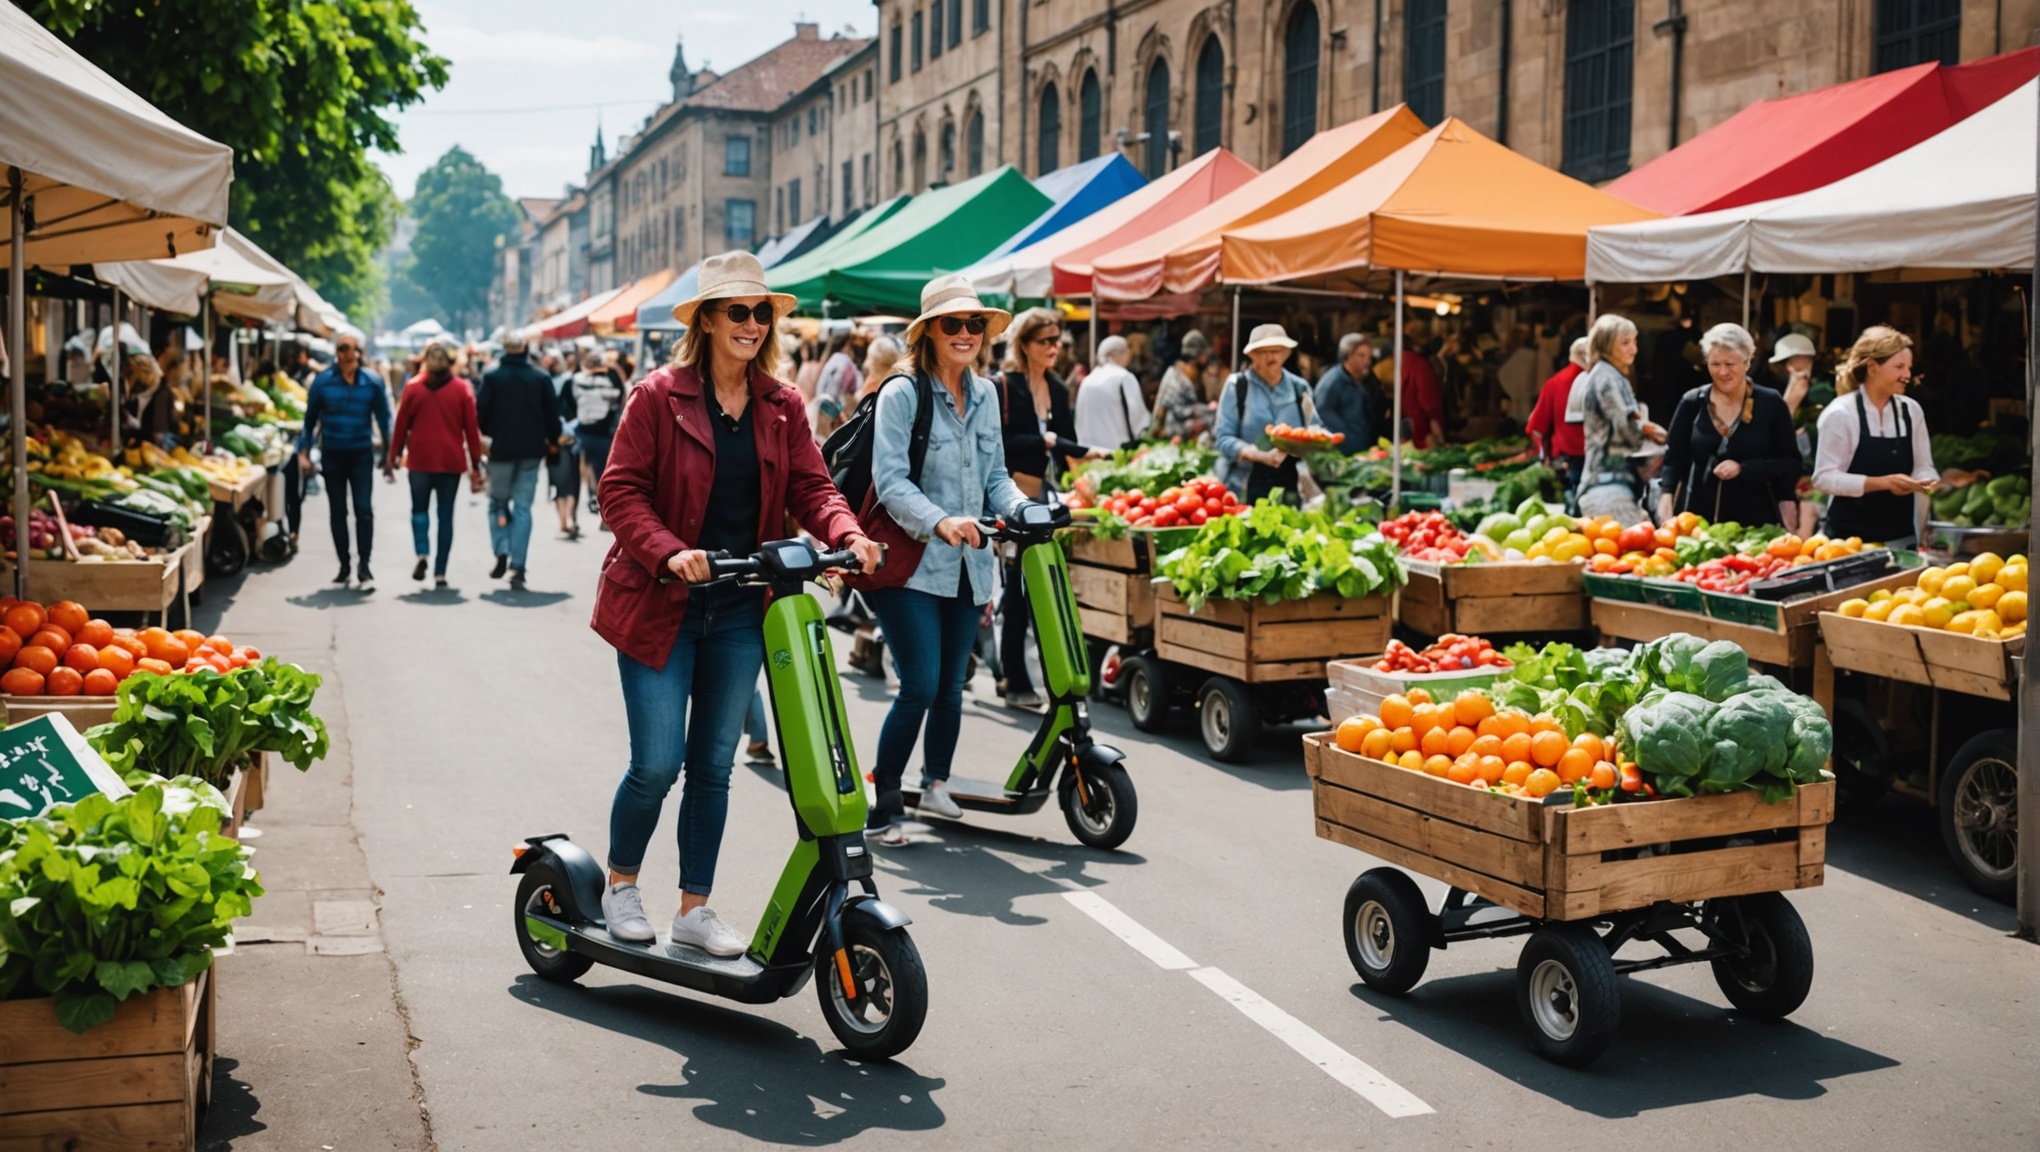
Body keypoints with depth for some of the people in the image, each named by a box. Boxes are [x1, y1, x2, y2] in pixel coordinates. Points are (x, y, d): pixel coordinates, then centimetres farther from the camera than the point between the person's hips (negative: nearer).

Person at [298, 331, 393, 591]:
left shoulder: (373, 382, -3)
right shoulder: (323, 381, -2)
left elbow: (383, 419, 5)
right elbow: (310, 418, 5)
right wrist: (304, 452, 2)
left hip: (361, 455, -1)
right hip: (332, 455, 1)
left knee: (364, 509, -10)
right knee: (337, 512, 9)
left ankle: (364, 567, -4)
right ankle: (344, 566, 19)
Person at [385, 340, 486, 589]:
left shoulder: (413, 388, 0)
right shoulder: (462, 389, 0)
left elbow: (401, 425, 1)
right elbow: (471, 428, 0)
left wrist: (393, 457, 9)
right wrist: (475, 464, 6)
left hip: (420, 459, 0)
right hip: (451, 461, 0)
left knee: (420, 508, 15)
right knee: (446, 515, 5)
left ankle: (422, 554, -10)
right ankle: (440, 572, 1)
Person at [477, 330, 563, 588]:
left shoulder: (492, 377, -4)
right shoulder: (541, 378, -1)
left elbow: (481, 413, -2)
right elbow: (552, 413, 2)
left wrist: (486, 436, 16)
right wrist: (553, 441, 15)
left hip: (501, 450, -1)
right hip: (532, 451, 1)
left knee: (498, 502, 16)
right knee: (522, 507, 4)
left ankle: (501, 551, -2)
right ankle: (517, 566, -4)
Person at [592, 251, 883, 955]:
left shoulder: (783, 406, 7)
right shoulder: (659, 397, -6)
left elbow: (811, 486, 3)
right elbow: (621, 490, -10)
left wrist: (848, 535, -18)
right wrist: (669, 554, -25)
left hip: (740, 610, 4)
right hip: (659, 605, -4)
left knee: (713, 765, 10)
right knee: (657, 764, -5)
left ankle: (695, 909, 22)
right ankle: (620, 885, 22)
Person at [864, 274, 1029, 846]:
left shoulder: (986, 395, 11)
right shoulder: (901, 394, -8)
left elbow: (994, 475, 14)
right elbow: (891, 481, -16)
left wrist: (1024, 507, -6)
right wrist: (940, 522, -31)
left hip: (967, 566, 6)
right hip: (911, 566, -6)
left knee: (951, 686, 12)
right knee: (921, 686, -12)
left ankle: (937, 781, 35)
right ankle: (883, 804, 1)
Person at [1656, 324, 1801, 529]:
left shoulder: (1771, 404, -1)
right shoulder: (1692, 403, 3)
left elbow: (1790, 464, -1)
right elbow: (1674, 459, 7)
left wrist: (1743, 469, -14)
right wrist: (1667, 496, -10)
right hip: (1697, 519, 1)